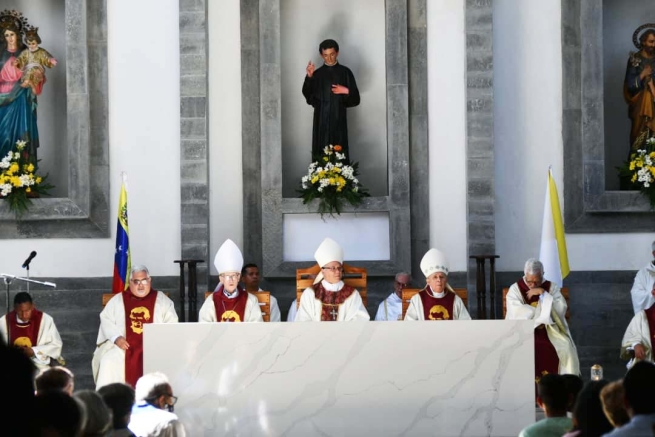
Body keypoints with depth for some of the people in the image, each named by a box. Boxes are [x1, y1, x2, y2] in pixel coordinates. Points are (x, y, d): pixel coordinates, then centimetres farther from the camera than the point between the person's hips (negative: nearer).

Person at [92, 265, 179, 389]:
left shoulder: (162, 299, 14)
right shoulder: (118, 300, 15)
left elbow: (171, 323, 7)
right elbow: (106, 320, 7)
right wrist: (116, 337, -11)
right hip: (124, 345, 1)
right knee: (108, 362, -27)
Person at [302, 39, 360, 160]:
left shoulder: (345, 72, 5)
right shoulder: (317, 73, 8)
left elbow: (355, 99, 6)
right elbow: (308, 96, -5)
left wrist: (347, 91, -14)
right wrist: (309, 77, -17)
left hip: (339, 119, -1)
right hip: (321, 119, 1)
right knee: (320, 155, -3)